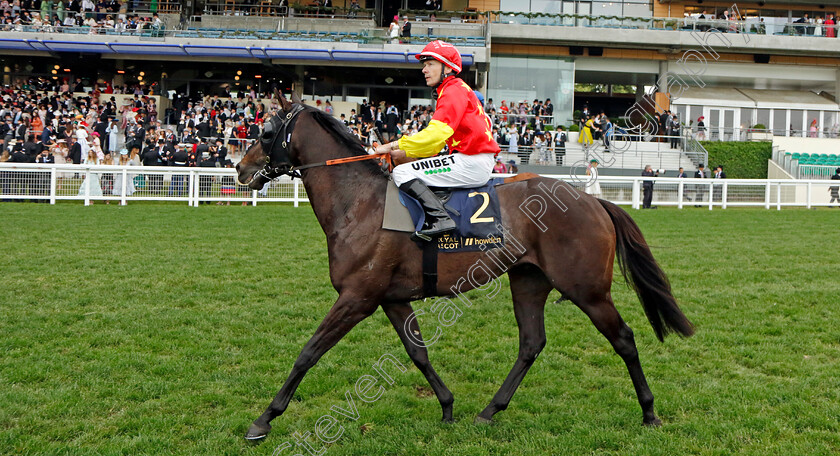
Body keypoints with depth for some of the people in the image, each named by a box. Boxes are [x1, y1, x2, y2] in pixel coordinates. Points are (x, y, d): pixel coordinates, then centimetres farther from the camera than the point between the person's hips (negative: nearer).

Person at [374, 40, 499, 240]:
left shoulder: (454, 90, -9)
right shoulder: (450, 91, 23)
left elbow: (436, 134, -20)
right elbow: (436, 141, 24)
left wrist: (393, 146, -16)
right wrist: (404, 153, 12)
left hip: (472, 164, -11)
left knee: (402, 173, -14)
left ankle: (440, 218, -26)